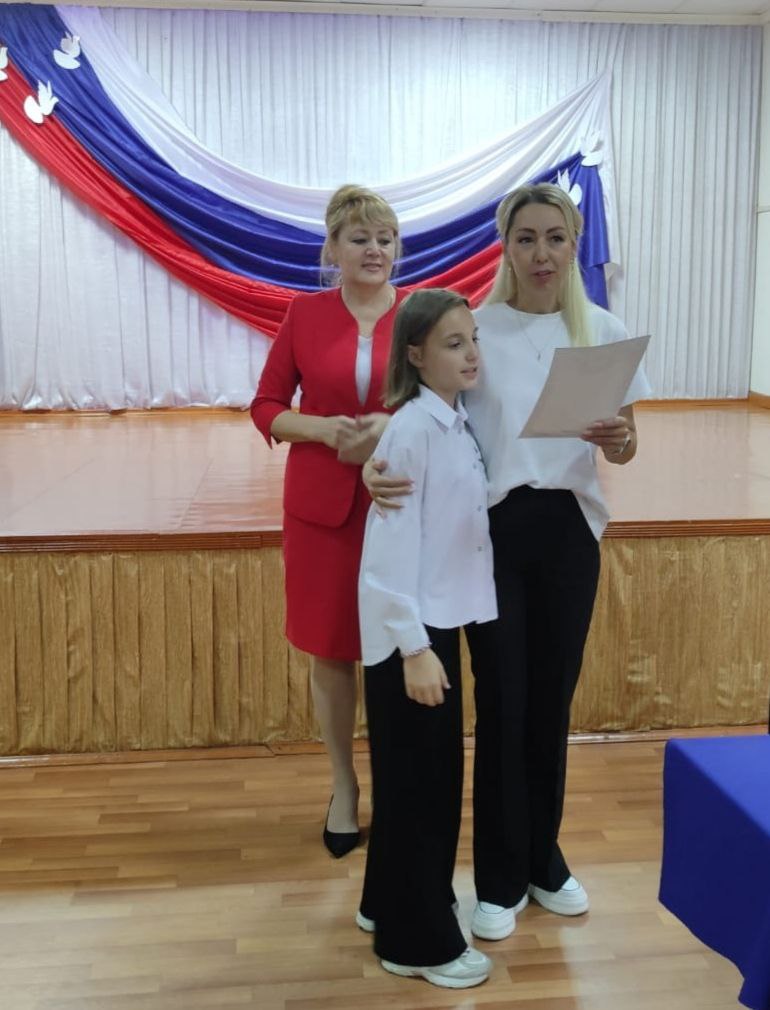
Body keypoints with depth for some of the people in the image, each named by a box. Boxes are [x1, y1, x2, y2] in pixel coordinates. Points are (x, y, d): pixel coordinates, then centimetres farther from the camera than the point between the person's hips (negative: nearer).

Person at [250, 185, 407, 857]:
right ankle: (343, 788, 29)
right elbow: (267, 407, 5)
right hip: (321, 503, 1)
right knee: (330, 651, 9)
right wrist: (324, 428, -14)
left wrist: (395, 427, -16)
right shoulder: (305, 314, 2)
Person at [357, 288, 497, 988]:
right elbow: (393, 544, -20)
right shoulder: (412, 430, -17)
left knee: (438, 774, 18)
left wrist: (435, 636, 9)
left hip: (442, 620, 9)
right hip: (408, 630, -9)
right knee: (414, 780, 4)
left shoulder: (459, 424, 8)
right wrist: (412, 647, -21)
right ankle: (417, 941, 20)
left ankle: (393, 904, 37)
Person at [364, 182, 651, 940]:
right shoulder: (475, 329, -4)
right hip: (494, 528, -2)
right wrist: (379, 462, -27)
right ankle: (500, 879, 22)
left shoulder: (603, 331, 2)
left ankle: (544, 861, 34)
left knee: (552, 699, 13)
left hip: (569, 529, 2)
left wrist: (616, 439, -21)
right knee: (502, 703, 4)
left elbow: (624, 445, 3)